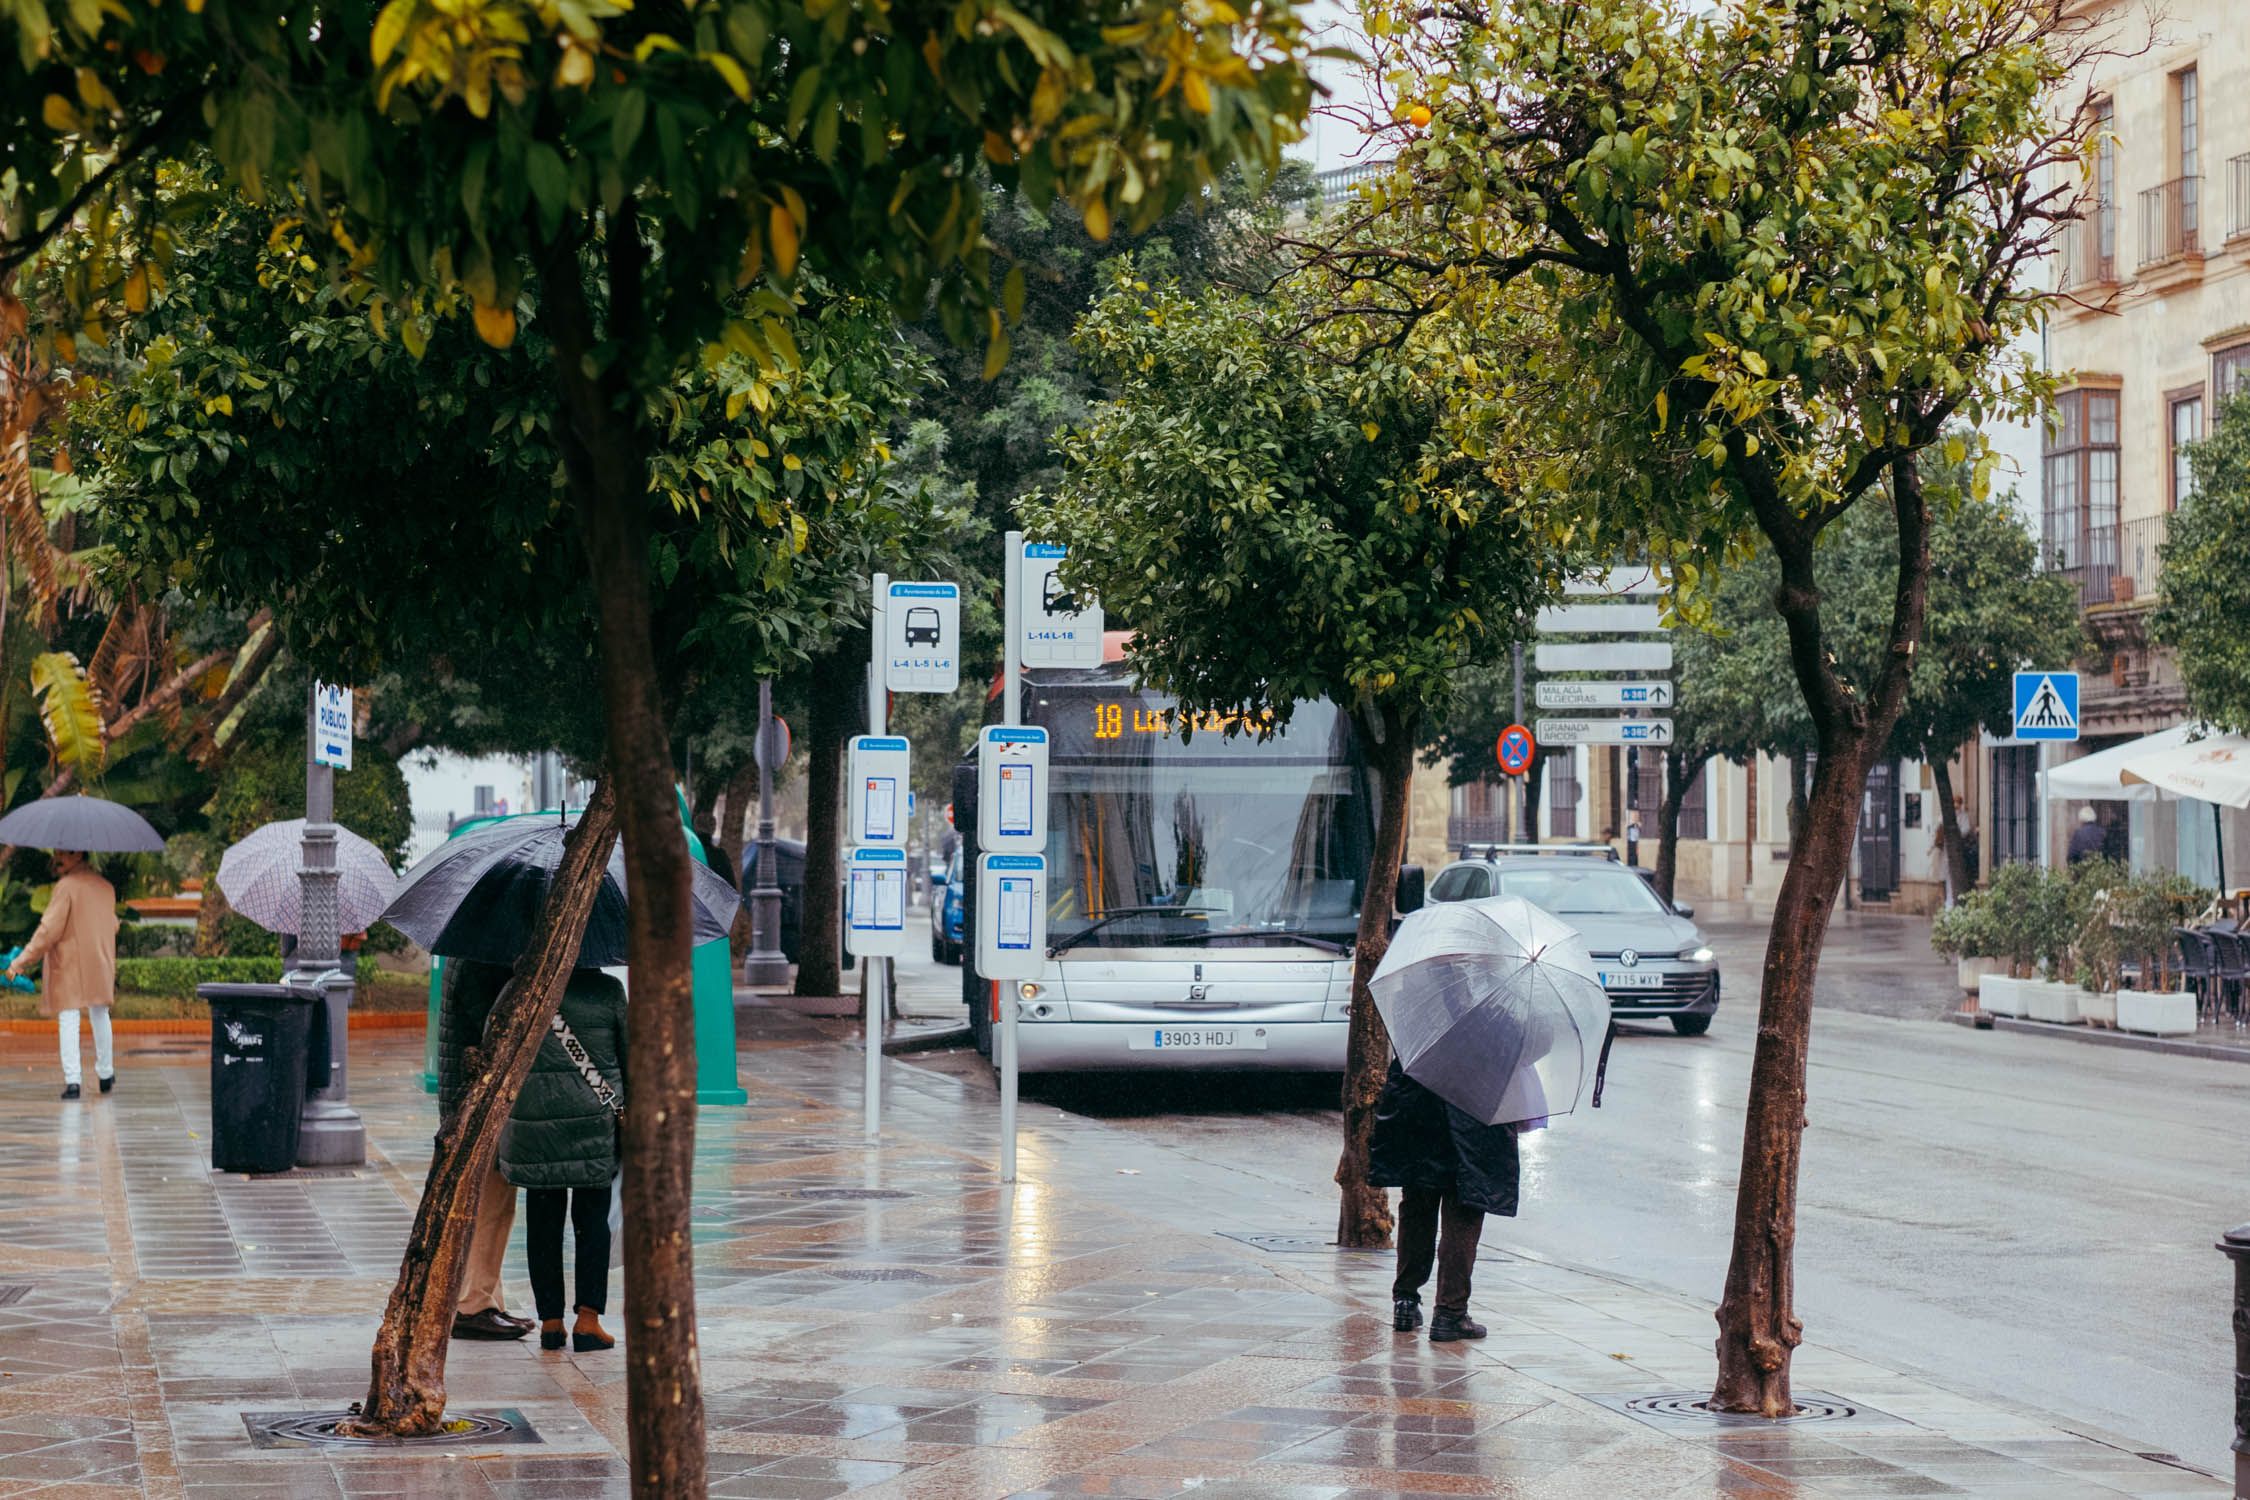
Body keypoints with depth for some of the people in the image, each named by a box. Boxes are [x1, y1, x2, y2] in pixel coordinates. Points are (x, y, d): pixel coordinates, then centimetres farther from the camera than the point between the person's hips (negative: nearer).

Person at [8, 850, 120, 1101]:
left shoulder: (66, 886, -15)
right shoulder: (106, 887, 7)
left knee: (68, 1020, -4)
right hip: (101, 964, 6)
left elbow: (49, 929, -17)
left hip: (68, 967, -6)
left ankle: (72, 1079, -14)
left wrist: (22, 960, -13)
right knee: (100, 1016, 19)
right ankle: (105, 1074, 29)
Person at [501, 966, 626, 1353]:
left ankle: (550, 1321, 9)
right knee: (592, 1219, 6)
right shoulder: (608, 990, -1)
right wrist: (631, 1109, 16)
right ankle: (587, 1318, -1)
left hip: (534, 1117, 1)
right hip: (595, 1118, -1)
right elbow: (630, 1053, 4)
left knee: (543, 1220, 8)